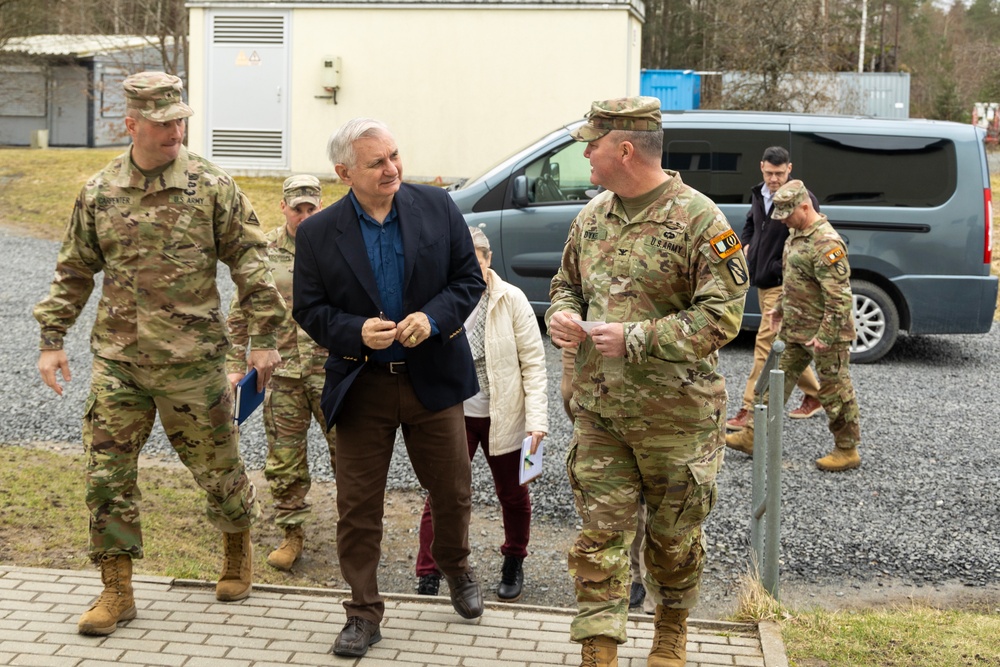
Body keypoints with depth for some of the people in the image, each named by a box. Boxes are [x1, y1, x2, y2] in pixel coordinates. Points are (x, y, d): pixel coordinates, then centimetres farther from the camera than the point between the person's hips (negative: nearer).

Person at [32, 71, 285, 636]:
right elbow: (74, 273, 14)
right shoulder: (98, 193, 5)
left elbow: (251, 263, -2)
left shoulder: (212, 186, -4)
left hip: (193, 361, -2)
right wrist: (52, 340, 10)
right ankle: (117, 592, 15)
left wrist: (264, 339, -5)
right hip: (116, 361, 3)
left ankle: (239, 546, 38)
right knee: (107, 475, 2)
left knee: (217, 464, 10)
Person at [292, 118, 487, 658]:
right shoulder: (317, 233, -5)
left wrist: (434, 317, -17)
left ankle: (455, 566, 45)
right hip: (361, 386, -1)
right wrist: (356, 331, -19)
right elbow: (308, 309, -1)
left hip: (432, 378, 1)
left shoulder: (437, 207, -2)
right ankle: (363, 613, 19)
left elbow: (469, 278, 1)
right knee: (358, 505, 4)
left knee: (451, 490, 15)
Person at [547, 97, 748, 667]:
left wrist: (635, 339, -22)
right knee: (600, 533, 2)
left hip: (676, 416, -4)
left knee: (674, 534, 13)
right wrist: (562, 314, -2)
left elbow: (721, 317, -18)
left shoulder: (699, 220, -13)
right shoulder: (592, 217, 8)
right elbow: (567, 282, 22)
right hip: (599, 409, 5)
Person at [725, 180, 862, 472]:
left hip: (824, 332, -10)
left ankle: (847, 451, 14)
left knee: (835, 390, 2)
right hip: (796, 329, 10)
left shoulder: (826, 244, -22)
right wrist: (781, 307, 24)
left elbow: (839, 297, -24)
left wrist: (825, 336, -24)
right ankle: (755, 436, 21)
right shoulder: (797, 234, 9)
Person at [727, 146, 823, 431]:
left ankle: (750, 410, -7)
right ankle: (814, 395, 31)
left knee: (765, 344, -10)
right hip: (763, 280, 9)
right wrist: (746, 244, 12)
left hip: (784, 283, -9)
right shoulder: (759, 194, 11)